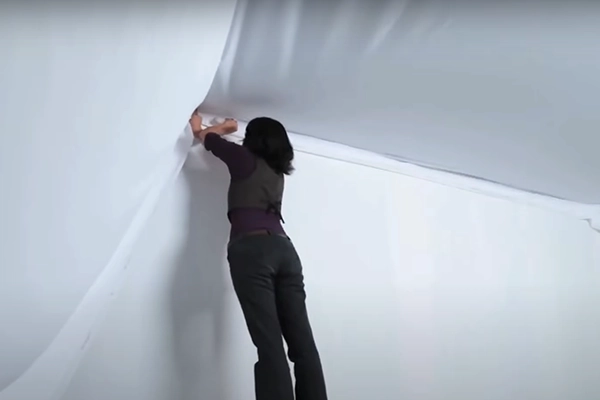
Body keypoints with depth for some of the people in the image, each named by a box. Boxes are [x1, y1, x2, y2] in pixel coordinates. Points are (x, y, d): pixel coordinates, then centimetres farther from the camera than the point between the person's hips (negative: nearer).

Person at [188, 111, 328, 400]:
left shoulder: (246, 159, 12)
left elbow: (204, 137, 27)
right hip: (285, 249, 6)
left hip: (252, 248, -5)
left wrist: (197, 122, 48)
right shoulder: (278, 170, 28)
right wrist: (226, 129, 61)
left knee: (269, 344, -17)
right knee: (302, 342, -3)